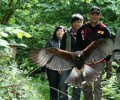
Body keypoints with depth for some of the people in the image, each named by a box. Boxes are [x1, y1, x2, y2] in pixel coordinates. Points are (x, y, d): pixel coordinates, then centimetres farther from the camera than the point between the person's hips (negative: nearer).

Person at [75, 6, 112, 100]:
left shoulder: (105, 30, 1)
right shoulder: (82, 29, 6)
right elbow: (78, 47, 10)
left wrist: (109, 67, -1)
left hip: (99, 62, -3)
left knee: (97, 85, -6)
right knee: (86, 86, 6)